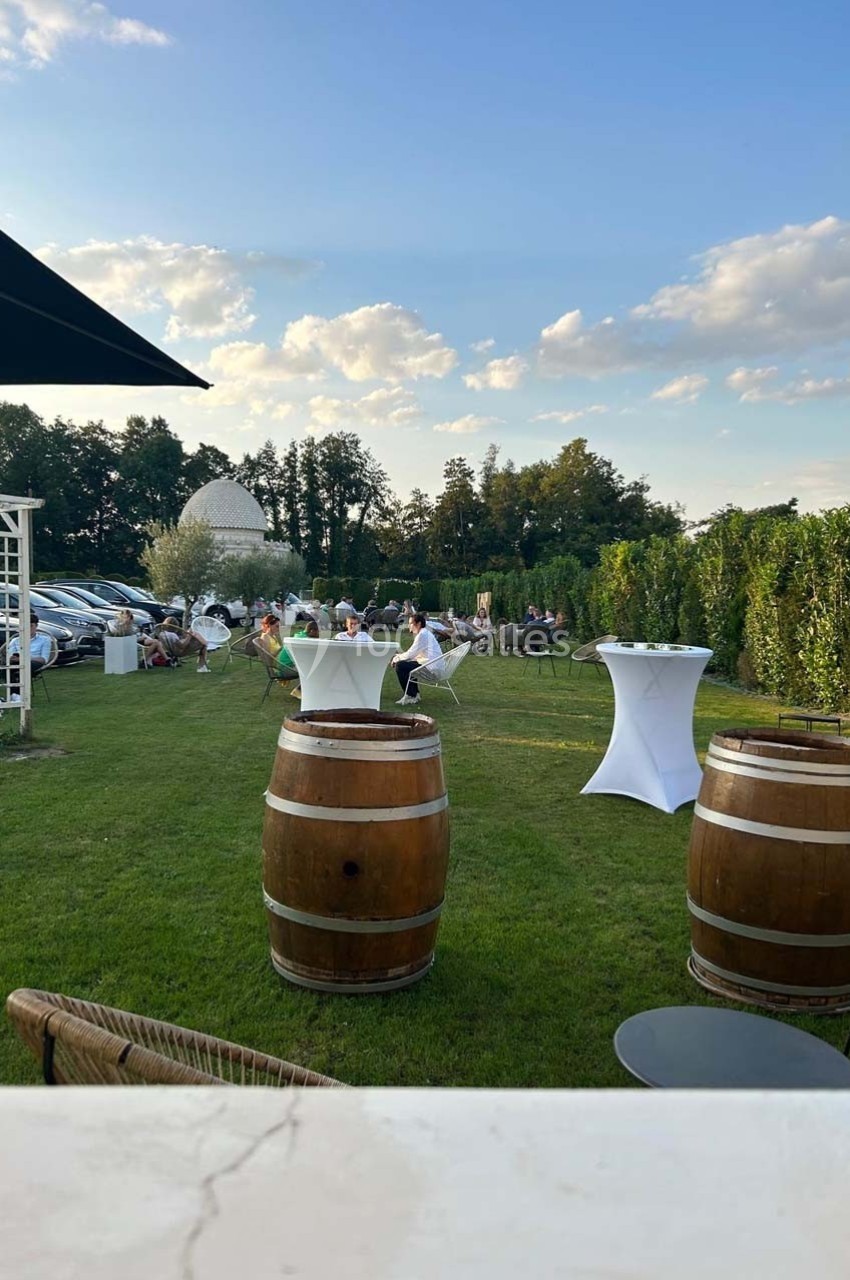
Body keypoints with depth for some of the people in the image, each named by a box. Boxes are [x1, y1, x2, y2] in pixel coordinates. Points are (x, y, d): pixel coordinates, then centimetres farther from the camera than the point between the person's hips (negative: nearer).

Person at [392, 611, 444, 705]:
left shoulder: (422, 635, -13)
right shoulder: (425, 633, 18)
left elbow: (411, 654, -13)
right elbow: (414, 654, 19)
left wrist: (397, 658, 2)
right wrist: (399, 657, 9)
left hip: (432, 669, -11)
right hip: (431, 666, 11)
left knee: (400, 666, -13)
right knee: (405, 664, 25)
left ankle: (410, 697, -4)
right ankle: (415, 694, 22)